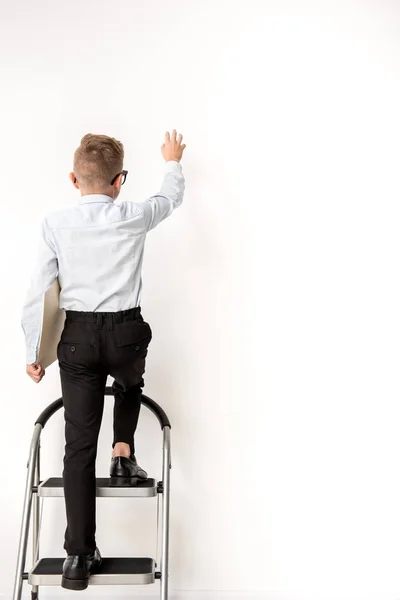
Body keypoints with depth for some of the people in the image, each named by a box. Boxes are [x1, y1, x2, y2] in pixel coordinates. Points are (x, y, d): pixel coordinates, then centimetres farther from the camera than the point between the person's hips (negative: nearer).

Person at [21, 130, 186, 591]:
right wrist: (173, 161, 40)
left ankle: (80, 554, 10)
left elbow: (38, 293, -1)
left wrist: (33, 351, 9)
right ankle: (123, 455, 24)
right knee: (129, 385, 37)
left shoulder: (55, 224, -2)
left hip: (76, 336, 1)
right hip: (125, 332, 0)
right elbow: (172, 196, 19)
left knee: (79, 443, 5)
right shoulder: (133, 217, -2)